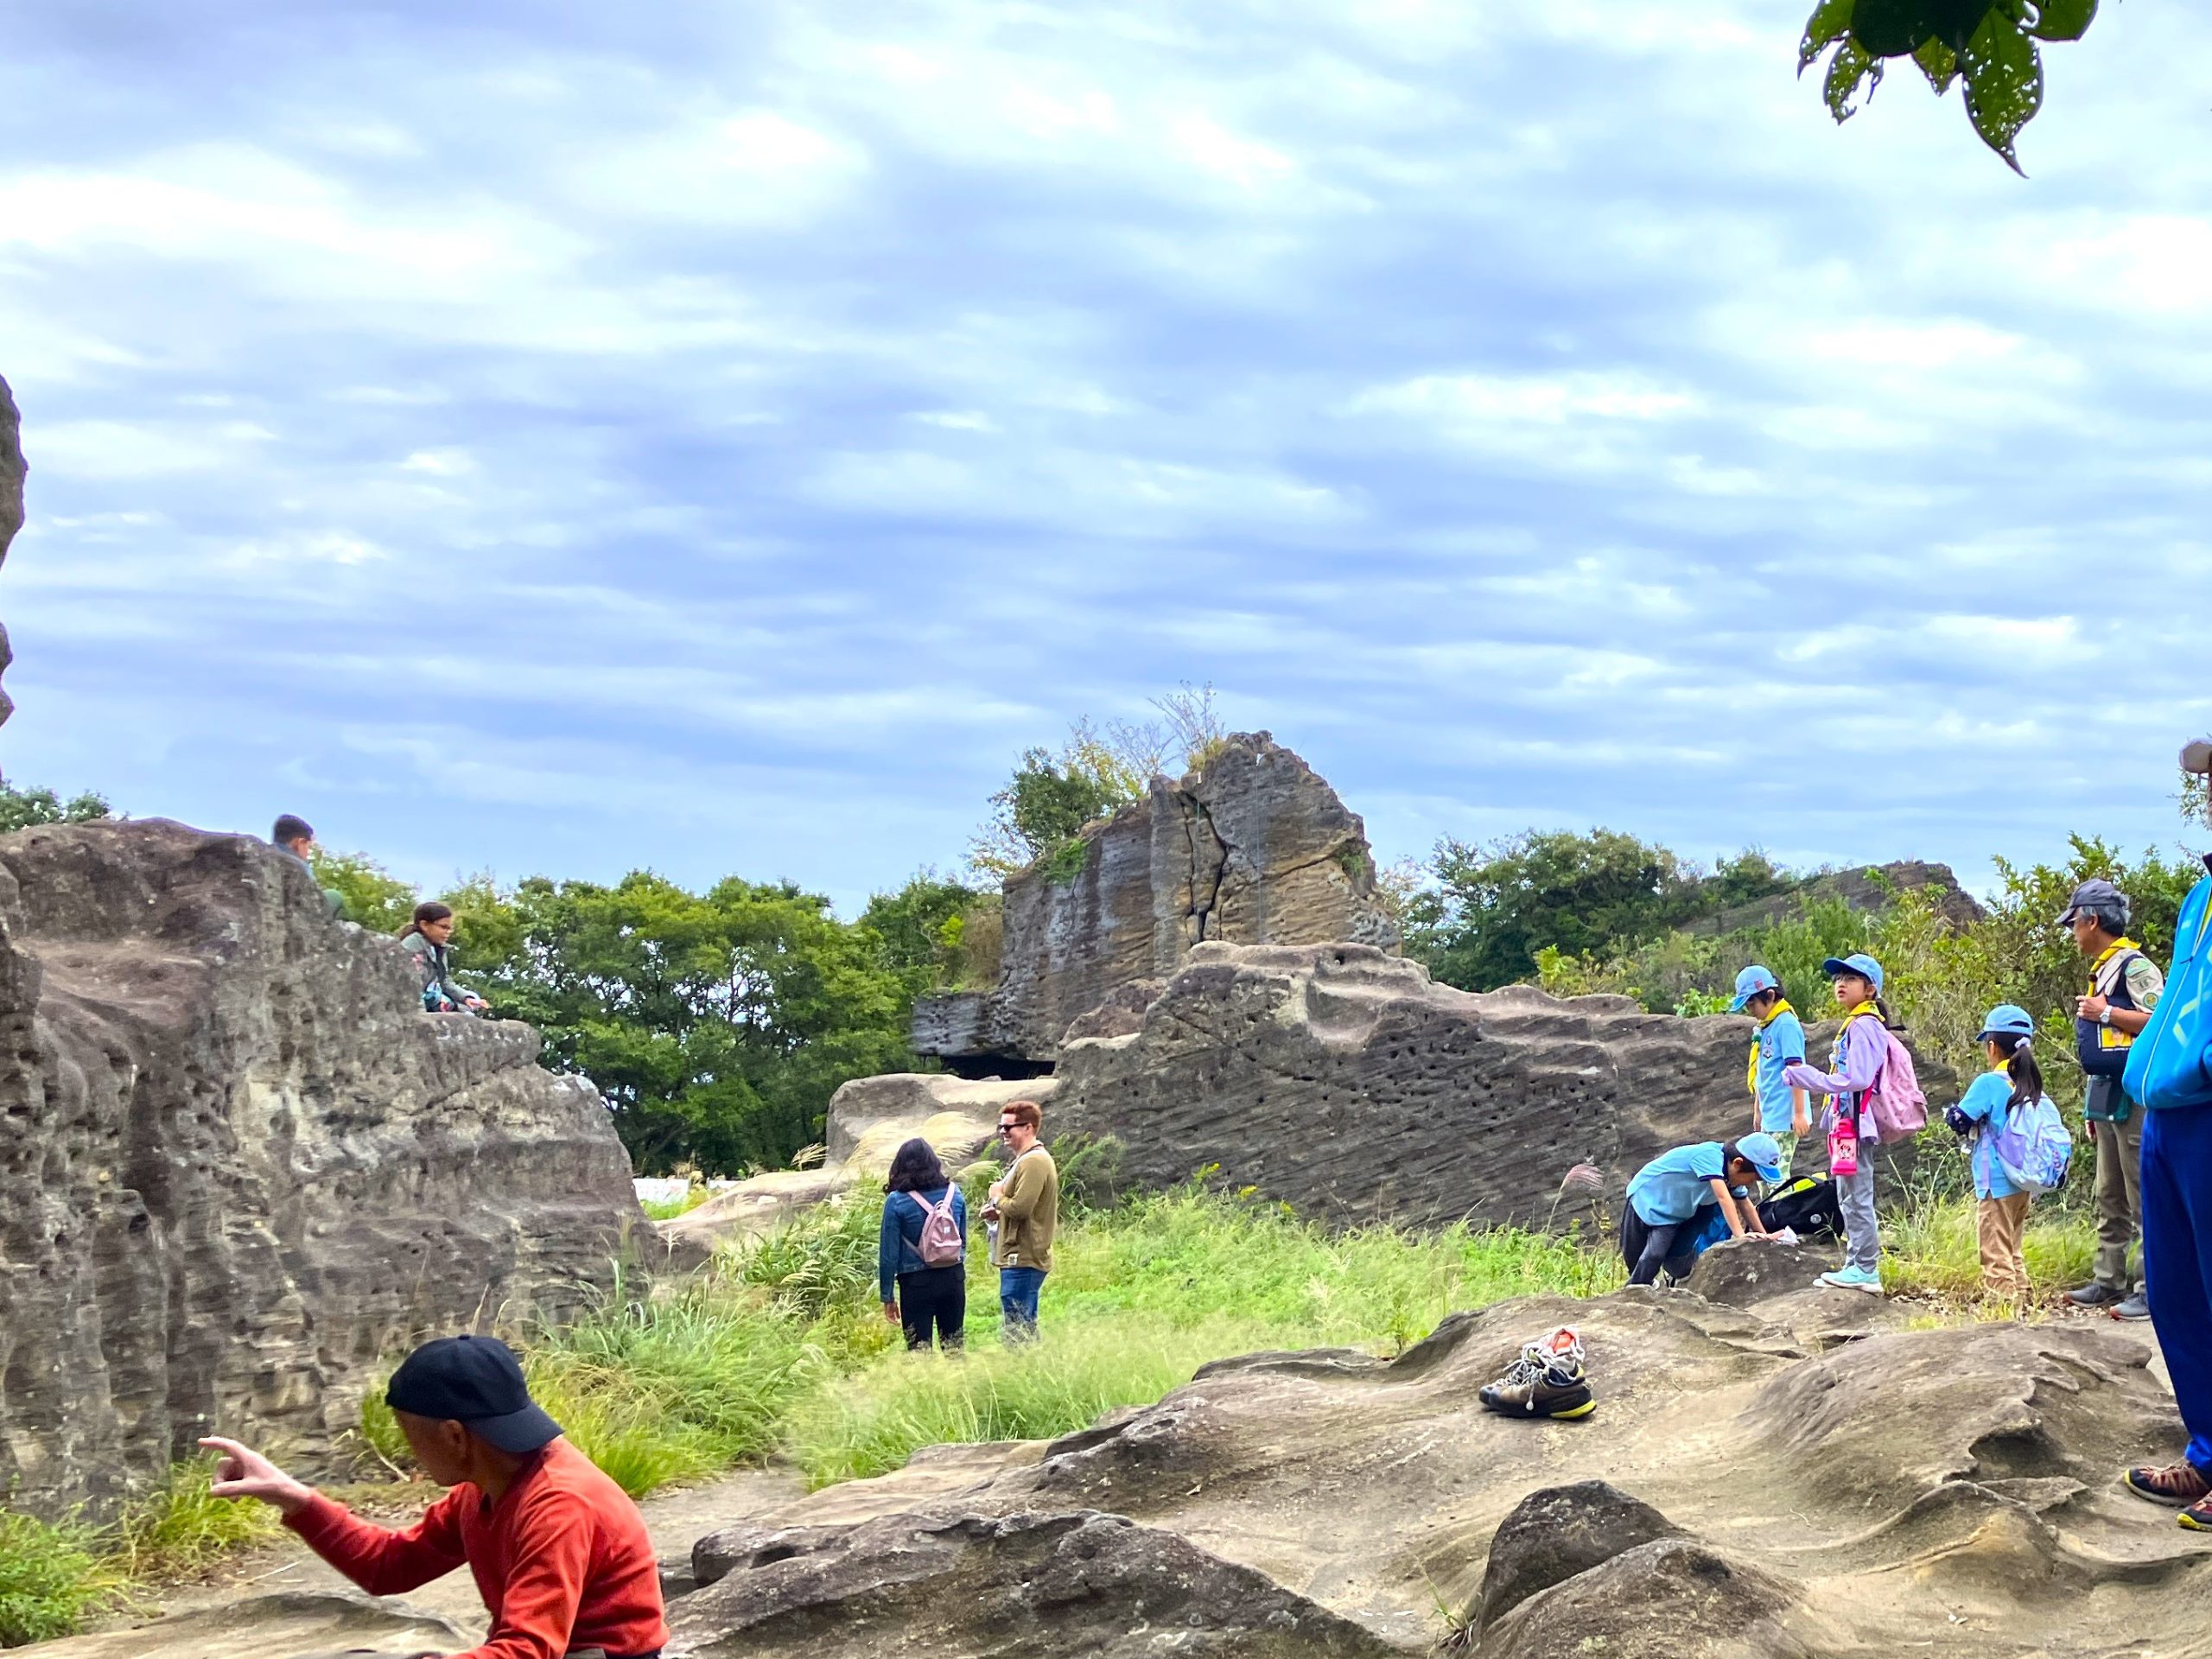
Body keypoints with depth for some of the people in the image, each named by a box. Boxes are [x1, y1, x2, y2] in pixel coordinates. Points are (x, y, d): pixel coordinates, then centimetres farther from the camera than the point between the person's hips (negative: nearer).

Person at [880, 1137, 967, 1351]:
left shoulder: (896, 1201, -10)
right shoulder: (954, 1194, 1)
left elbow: (889, 1253, -7)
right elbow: (963, 1240, 11)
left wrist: (888, 1297, 0)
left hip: (916, 1284, -4)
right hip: (953, 1278, 4)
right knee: (953, 1347, 13)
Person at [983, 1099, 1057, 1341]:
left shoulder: (1033, 1162, -15)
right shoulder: (1024, 1160, 19)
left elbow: (1021, 1207, -25)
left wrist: (998, 1198, -6)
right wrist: (998, 1213, 9)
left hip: (1022, 1260, -11)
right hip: (1021, 1257, 11)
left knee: (1017, 1332, -11)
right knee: (1025, 1331, 13)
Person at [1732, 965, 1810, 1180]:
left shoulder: (1786, 1025, -12)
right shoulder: (1765, 1028, 14)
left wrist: (1799, 1113, -18)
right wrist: (1757, 1111, 24)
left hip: (1784, 1118, -9)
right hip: (1769, 1117, 9)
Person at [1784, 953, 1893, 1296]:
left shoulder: (1864, 1026, -14)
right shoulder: (1854, 1026, 18)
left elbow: (1857, 1078, -23)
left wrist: (1812, 1079, -19)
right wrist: (1806, 1077, 13)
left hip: (1856, 1124, -11)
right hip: (1846, 1123, 11)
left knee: (1857, 1199, -8)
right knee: (1849, 1199, 15)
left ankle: (1865, 1270, -5)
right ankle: (1856, 1266, 20)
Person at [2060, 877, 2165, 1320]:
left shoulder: (2135, 967, -10)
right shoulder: (2102, 971, 18)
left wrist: (2105, 1012, -17)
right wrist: (2093, 1107, 22)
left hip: (2133, 1097, -10)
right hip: (2108, 1097, 10)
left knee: (2144, 1200, -9)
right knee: (2110, 1200, 13)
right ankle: (2110, 1280, 18)